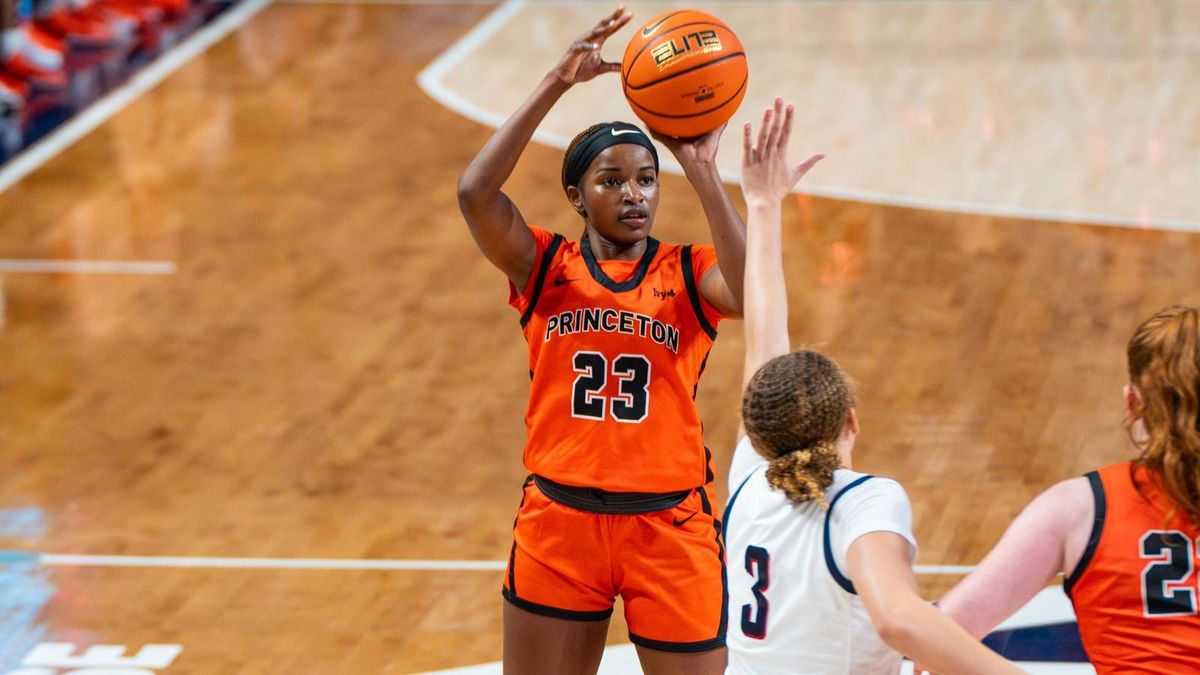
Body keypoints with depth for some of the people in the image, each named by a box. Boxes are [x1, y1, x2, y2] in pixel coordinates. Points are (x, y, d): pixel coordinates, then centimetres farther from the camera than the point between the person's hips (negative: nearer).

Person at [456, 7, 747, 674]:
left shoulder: (688, 273, 1)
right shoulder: (544, 265, 2)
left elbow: (753, 295, -22)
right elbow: (475, 193, -16)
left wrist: (703, 172, -23)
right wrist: (558, 84, -20)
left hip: (669, 522, -1)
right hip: (559, 516, 1)